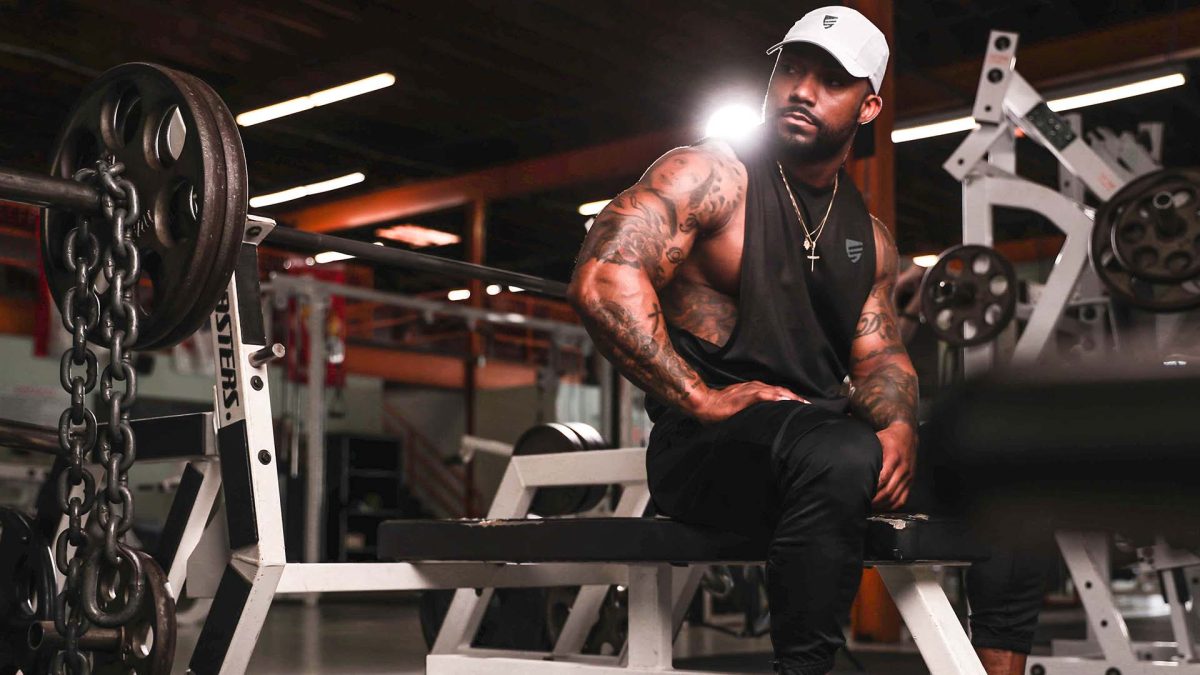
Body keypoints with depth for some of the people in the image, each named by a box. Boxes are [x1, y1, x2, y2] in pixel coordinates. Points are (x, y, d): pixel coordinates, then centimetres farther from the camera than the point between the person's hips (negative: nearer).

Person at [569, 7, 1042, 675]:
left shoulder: (869, 235, 18)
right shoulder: (708, 176, -4)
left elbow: (879, 351, 14)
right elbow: (602, 281, -17)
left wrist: (898, 428, -9)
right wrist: (705, 401, -20)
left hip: (829, 429, 7)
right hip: (706, 445, -7)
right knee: (843, 458, -38)